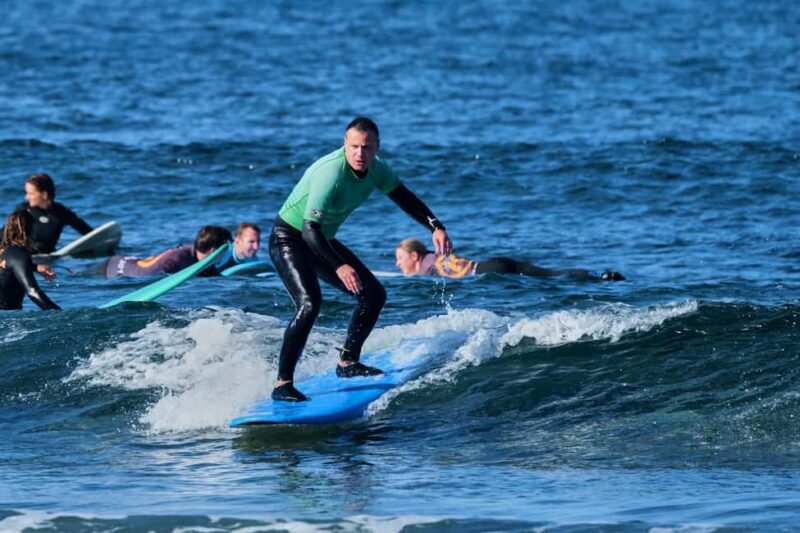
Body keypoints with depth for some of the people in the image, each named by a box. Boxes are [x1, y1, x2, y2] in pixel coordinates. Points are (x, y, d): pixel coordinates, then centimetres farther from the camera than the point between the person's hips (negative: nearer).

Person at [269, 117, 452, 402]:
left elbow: (404, 198, 9)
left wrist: (436, 227, -4)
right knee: (309, 303, -28)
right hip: (289, 238, -9)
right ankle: (283, 384, -26)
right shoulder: (330, 173, -33)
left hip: (322, 240, 9)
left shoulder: (375, 169, -8)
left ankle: (347, 362, 21)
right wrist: (340, 267, -47)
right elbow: (309, 228, -36)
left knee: (373, 294, 7)